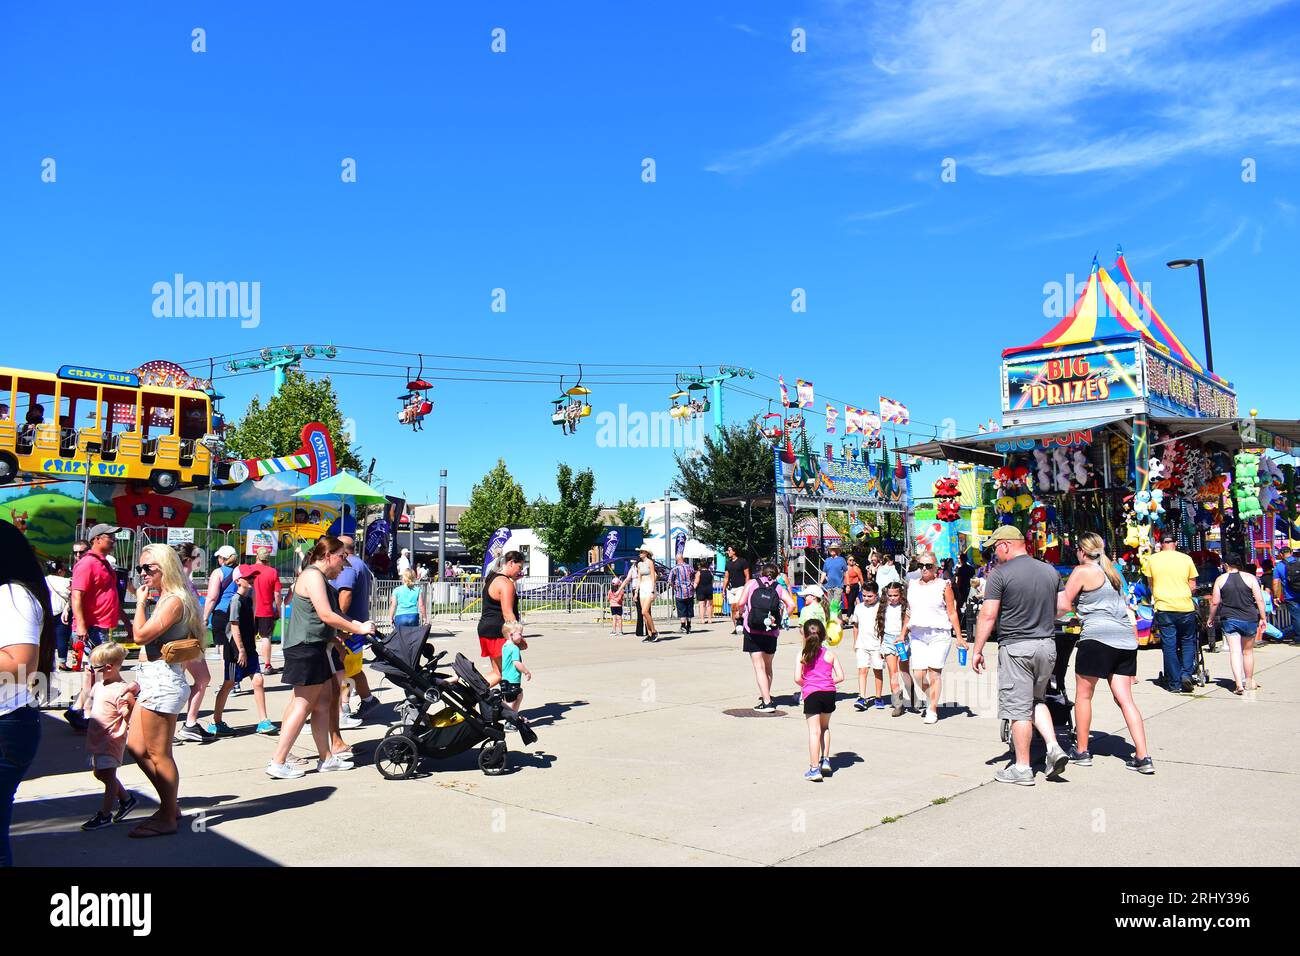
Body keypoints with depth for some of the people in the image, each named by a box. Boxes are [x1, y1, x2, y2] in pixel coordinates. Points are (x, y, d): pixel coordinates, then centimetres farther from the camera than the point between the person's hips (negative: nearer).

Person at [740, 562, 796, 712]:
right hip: (771, 632, 3)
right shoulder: (779, 588, 6)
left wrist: (742, 614, 12)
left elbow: (741, 603, -7)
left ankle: (767, 702, -12)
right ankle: (766, 696, 37)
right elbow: (792, 605, -8)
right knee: (768, 666, 21)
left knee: (759, 667, -4)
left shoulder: (752, 583, 4)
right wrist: (782, 618, 7)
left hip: (753, 632, -2)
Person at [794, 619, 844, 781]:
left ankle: (814, 768, -6)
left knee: (814, 731, -3)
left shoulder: (802, 655, 0)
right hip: (829, 694, 3)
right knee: (825, 727, 24)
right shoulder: (830, 654, 6)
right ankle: (826, 760, 24)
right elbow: (840, 676, 3)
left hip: (811, 694, -3)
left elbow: (797, 678, -8)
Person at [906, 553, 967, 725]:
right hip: (917, 635, 4)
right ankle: (929, 699, 27)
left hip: (939, 634, -4)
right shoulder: (912, 585, 12)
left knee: (934, 672, -8)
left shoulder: (943, 585, 0)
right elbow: (908, 612, 19)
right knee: (918, 675, -2)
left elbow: (952, 613, 1)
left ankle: (932, 710, 4)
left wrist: (959, 637, -2)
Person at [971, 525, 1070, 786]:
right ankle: (1054, 748, 7)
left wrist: (977, 650, -7)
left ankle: (1022, 768, 7)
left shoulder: (1000, 573, -11)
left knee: (1018, 707, 1)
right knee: (1036, 699, 23)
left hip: (1015, 647, -6)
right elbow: (1059, 610, 17)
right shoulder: (1050, 571, 8)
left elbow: (988, 616, -13)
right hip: (1047, 645, 6)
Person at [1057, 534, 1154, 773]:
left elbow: (1064, 605, -3)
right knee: (1125, 699, 6)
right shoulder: (1113, 573, 20)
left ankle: (1081, 751, 15)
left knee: (1083, 695, 7)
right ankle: (1143, 757, 0)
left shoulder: (1082, 571, -3)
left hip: (1098, 637, -7)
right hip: (1126, 638, 7)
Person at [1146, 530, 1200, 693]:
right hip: (1185, 607, 0)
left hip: (1164, 608, 0)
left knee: (1169, 645, 4)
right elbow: (1192, 585, 6)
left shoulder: (1152, 559, 1)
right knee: (1188, 642, 17)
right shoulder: (1186, 559, 1)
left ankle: (1174, 684, 6)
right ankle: (1187, 673, 0)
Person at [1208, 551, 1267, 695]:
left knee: (1234, 651, -4)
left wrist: (1211, 618, 12)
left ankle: (1239, 684, -16)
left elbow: (1215, 602, -1)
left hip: (1229, 620, -1)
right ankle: (1249, 682, 30)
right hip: (1249, 619, 1)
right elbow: (1260, 600, -4)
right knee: (1248, 651, 16)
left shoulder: (1220, 579, -1)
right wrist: (1263, 618, 4)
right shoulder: (1250, 577, -1)